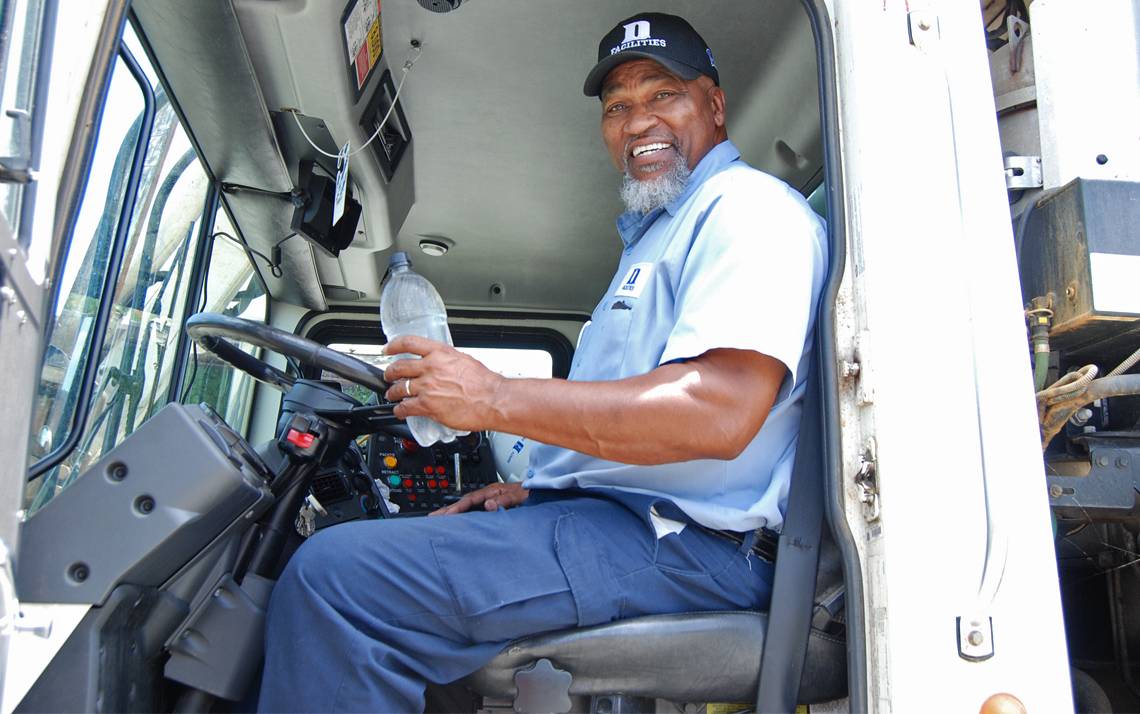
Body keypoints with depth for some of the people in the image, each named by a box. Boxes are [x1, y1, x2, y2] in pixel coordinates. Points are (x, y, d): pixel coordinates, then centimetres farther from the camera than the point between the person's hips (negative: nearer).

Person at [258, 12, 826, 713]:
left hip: (680, 547, -11)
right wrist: (535, 489, 16)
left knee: (332, 576, -25)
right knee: (334, 559, 17)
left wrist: (495, 397, -19)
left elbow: (718, 413, -24)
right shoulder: (659, 232, 27)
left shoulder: (749, 204, -8)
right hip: (613, 517, 11)